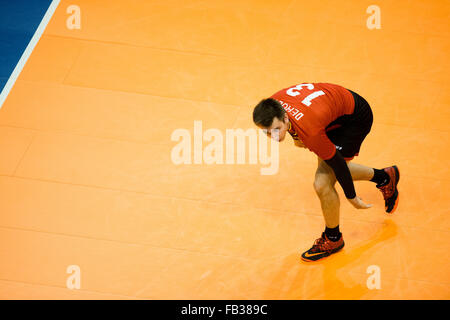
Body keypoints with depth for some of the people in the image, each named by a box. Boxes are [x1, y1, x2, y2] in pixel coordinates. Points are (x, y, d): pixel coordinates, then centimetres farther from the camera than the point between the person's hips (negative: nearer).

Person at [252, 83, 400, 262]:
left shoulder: (310, 131, -42)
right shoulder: (272, 106, -23)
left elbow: (337, 163, -27)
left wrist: (352, 197, -14)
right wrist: (296, 136, 17)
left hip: (354, 118, -8)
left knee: (322, 184, -13)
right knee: (328, 171, 24)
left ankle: (333, 239, 13)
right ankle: (384, 177, 48)